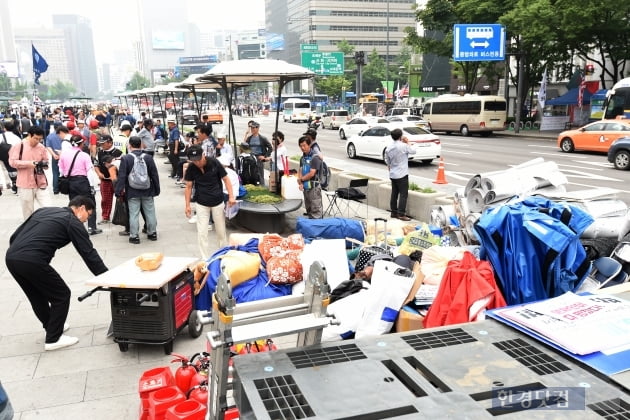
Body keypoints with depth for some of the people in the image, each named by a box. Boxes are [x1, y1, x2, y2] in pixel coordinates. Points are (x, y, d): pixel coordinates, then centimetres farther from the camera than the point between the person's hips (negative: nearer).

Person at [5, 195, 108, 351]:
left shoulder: (44, 211, 26)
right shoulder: (73, 222, 5)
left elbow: (14, 236, 24)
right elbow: (89, 253, 1)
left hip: (10, 257, 8)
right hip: (32, 261, -8)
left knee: (37, 295, 27)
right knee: (61, 295, 10)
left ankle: (52, 326, 45)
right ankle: (53, 339, 16)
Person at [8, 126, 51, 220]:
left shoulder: (41, 147, 4)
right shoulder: (19, 146, -6)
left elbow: (46, 161, 14)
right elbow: (12, 162, -11)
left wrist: (44, 164, -10)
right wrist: (28, 163, -22)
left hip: (41, 183, 3)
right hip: (25, 184, -2)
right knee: (28, 211, 9)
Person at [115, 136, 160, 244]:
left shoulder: (125, 158, -9)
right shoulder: (148, 157, -2)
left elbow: (121, 176, -10)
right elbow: (155, 175, 2)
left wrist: (118, 191, -3)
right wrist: (157, 190, 11)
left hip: (132, 192, -2)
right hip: (147, 191, 2)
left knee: (134, 214, 3)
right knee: (150, 212, 13)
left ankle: (134, 236, 6)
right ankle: (152, 233, 22)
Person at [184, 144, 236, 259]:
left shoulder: (214, 163, -15)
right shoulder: (191, 168, -11)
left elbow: (225, 179, -7)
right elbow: (188, 187, -1)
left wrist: (231, 196, -16)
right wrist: (187, 205, -2)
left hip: (218, 202, -1)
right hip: (201, 204, 1)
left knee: (221, 231, 10)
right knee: (202, 233, -2)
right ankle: (205, 260, 8)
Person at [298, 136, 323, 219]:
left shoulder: (315, 157, -12)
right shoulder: (302, 158, 12)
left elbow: (311, 174, -17)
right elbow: (301, 171, 8)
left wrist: (301, 179, -4)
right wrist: (301, 183, -8)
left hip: (314, 187, -8)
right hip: (305, 187, 8)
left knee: (316, 211, -6)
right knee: (309, 209, 18)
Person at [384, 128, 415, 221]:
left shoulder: (389, 147, 4)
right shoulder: (403, 146, -16)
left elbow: (387, 161, 13)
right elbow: (413, 151, 0)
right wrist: (407, 143, 9)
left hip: (393, 174, 7)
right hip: (402, 174, -7)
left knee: (394, 193, 13)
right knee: (403, 194, -4)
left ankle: (393, 212, 17)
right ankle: (401, 214, -7)